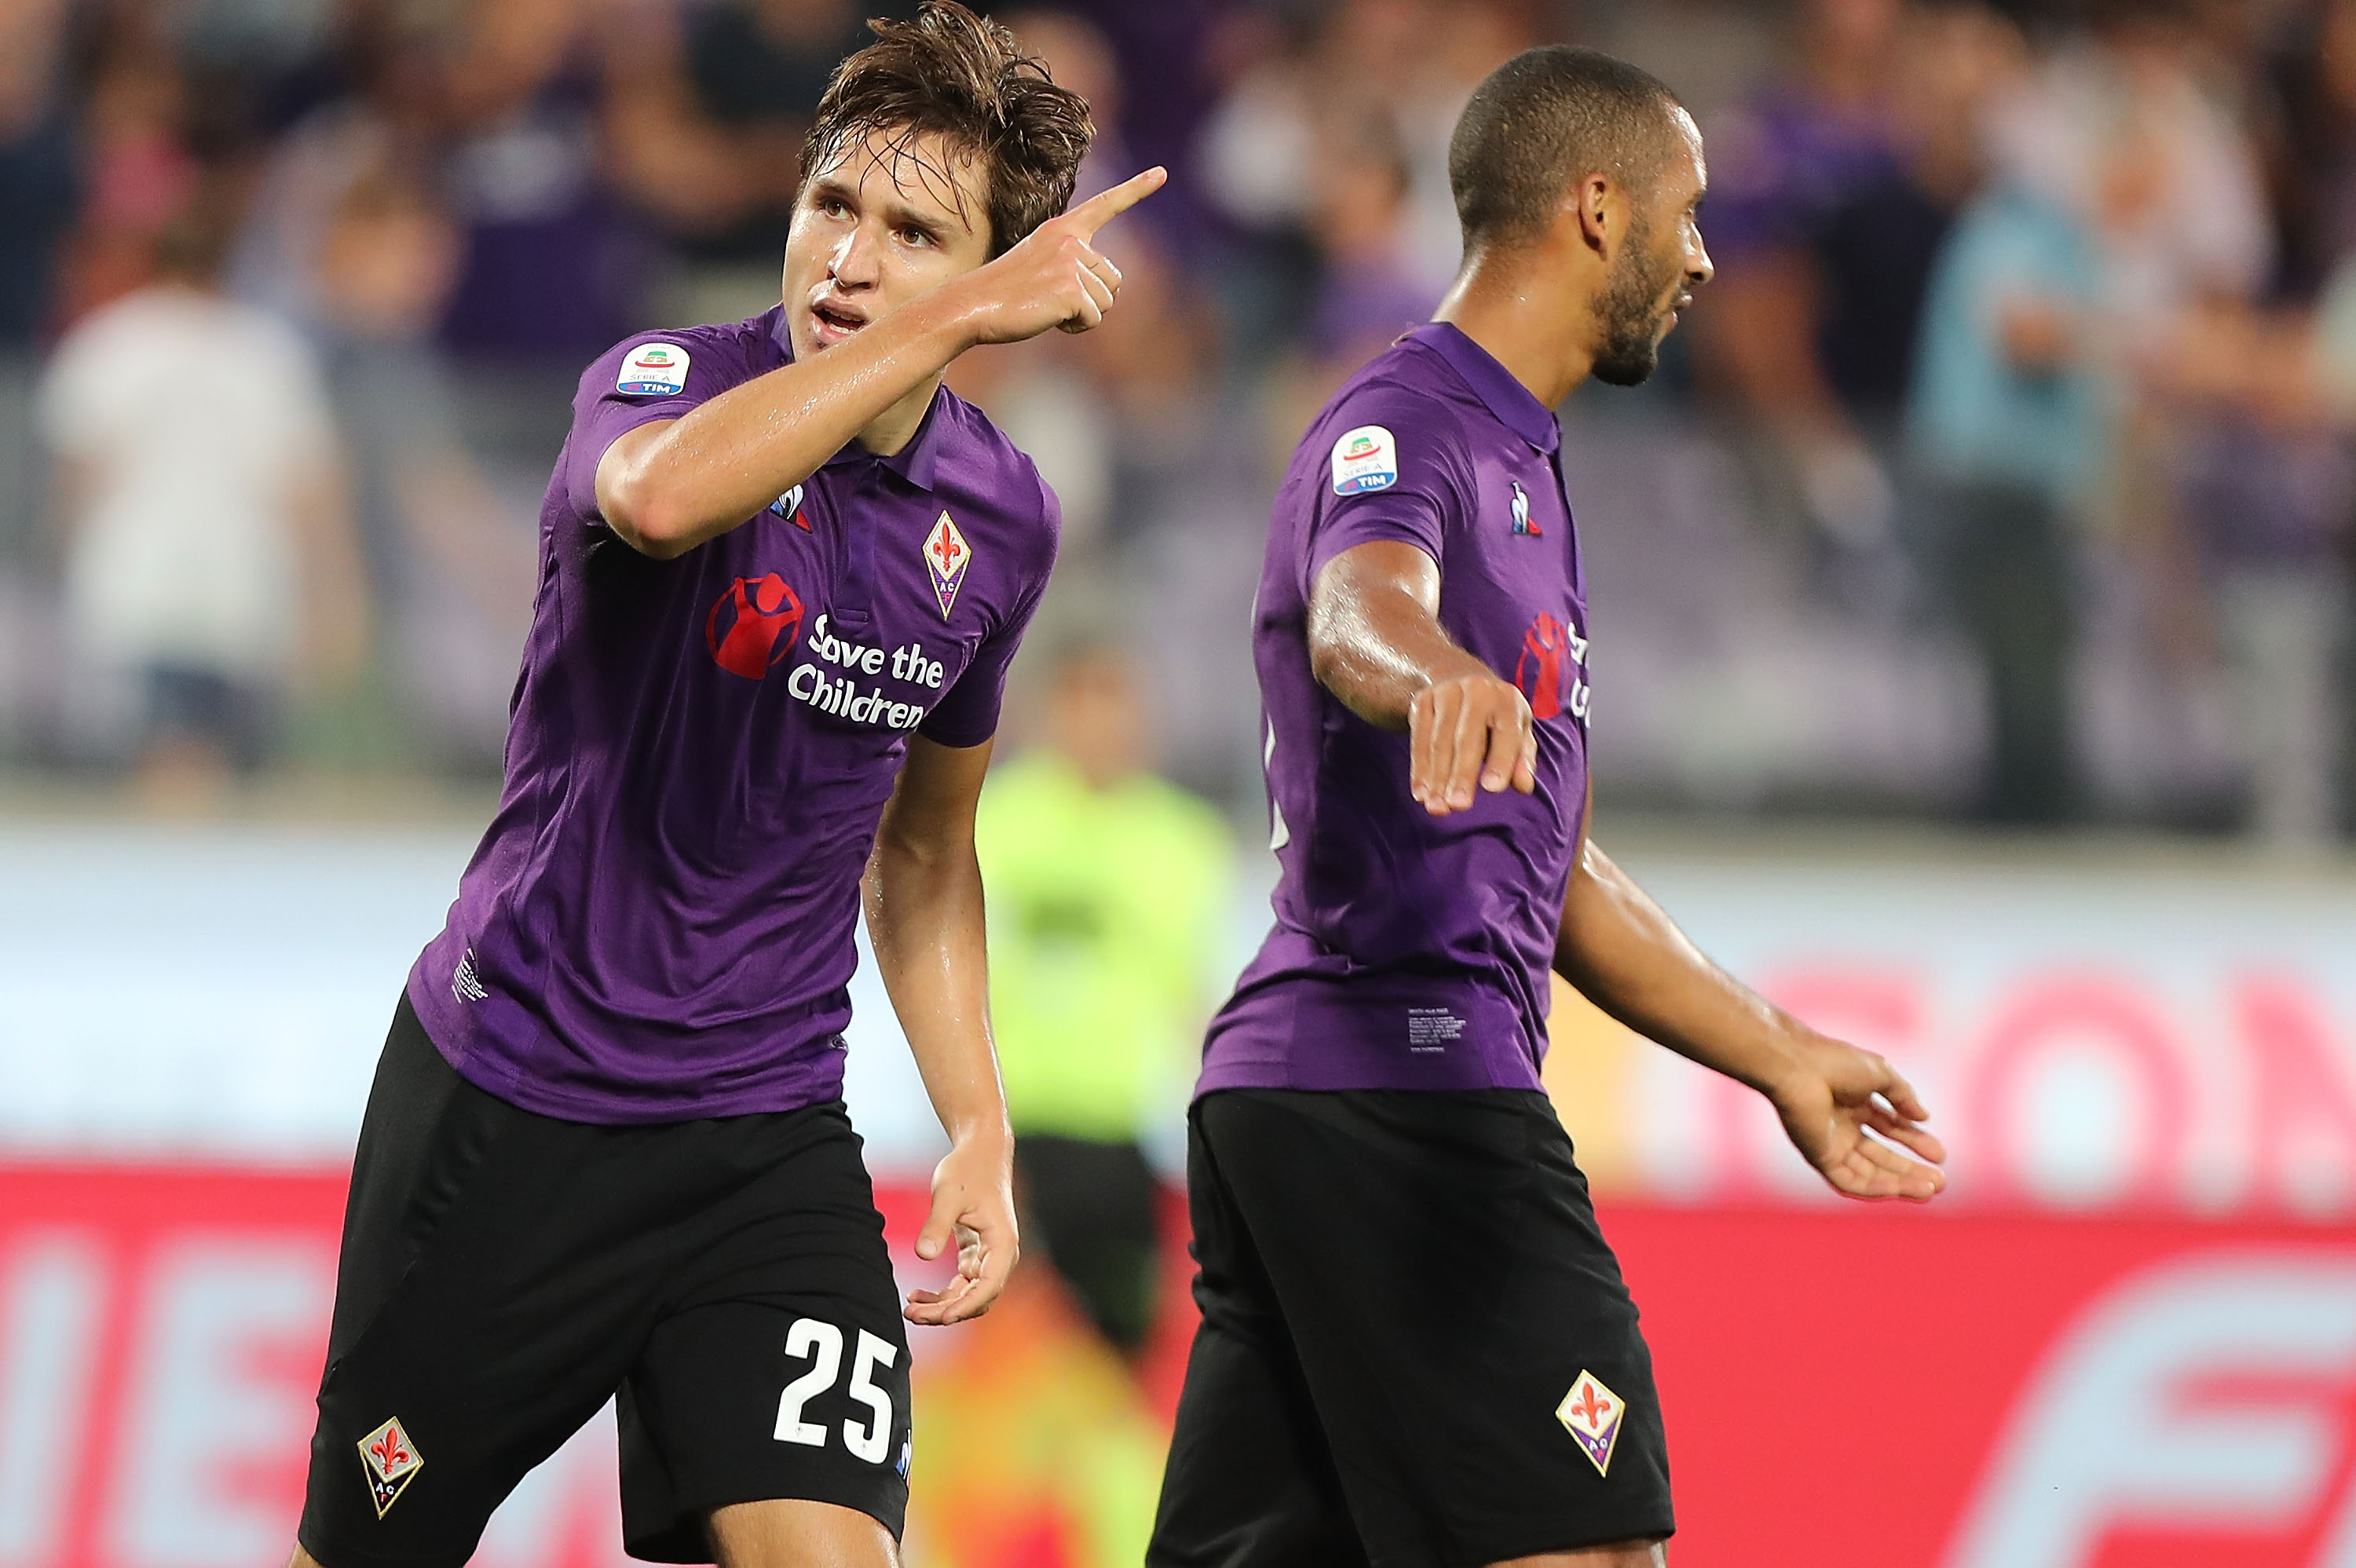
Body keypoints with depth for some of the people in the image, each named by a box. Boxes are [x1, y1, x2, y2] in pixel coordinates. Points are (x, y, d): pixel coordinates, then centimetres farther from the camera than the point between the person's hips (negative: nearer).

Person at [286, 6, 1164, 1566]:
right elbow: (657, 496, -41)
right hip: (509, 1089, -3)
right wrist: (961, 321, -38)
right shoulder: (669, 382, -13)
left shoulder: (1001, 517, 3)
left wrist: (978, 1133, 8)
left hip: (772, 1137, 3)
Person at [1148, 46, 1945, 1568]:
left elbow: (1551, 873, 33)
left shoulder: (1520, 469, 26)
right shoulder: (1402, 430, -7)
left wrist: (1783, 1059, 35)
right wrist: (1438, 675, -56)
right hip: (1402, 1074, -10)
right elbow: (1357, 612, -32)